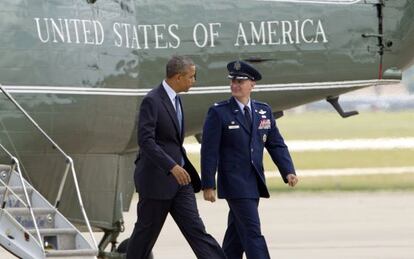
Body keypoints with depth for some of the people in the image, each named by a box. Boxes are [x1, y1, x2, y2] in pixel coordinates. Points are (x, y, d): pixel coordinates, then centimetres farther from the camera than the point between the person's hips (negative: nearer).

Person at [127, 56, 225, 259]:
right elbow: (145, 141, -23)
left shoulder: (175, 100, 13)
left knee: (195, 229, 0)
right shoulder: (152, 101, -16)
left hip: (178, 179, 8)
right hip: (156, 179, -8)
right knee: (146, 232, 4)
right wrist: (172, 167, -29)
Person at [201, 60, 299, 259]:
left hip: (254, 183, 6)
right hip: (234, 182, -6)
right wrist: (208, 185, -11)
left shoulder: (264, 111, 10)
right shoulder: (218, 113, -6)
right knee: (252, 233, -11)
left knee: (237, 233, 12)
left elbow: (276, 145, 10)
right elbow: (209, 151, -7)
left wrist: (288, 171, -4)